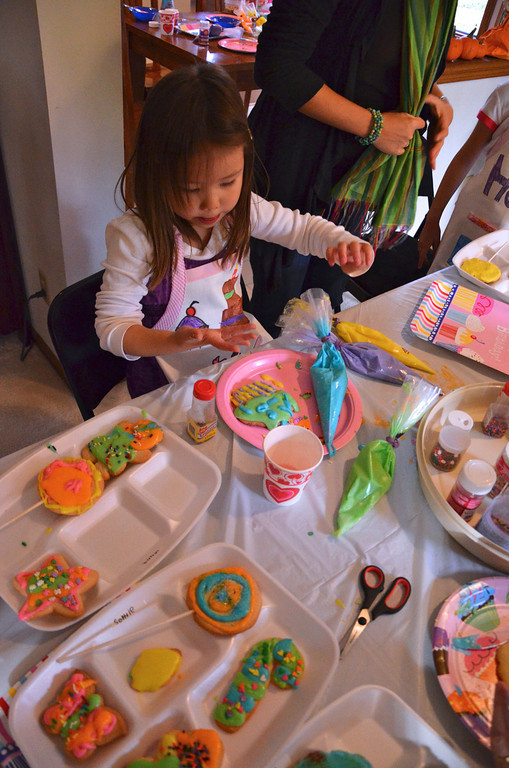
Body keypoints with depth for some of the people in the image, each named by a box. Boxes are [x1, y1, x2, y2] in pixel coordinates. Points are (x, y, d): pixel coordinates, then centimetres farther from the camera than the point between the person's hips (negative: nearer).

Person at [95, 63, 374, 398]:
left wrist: (344, 244, -16)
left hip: (235, 347, 4)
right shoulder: (136, 236, -23)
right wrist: (179, 341, -39)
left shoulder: (239, 209, -9)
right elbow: (111, 327, -20)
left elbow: (302, 227, 7)